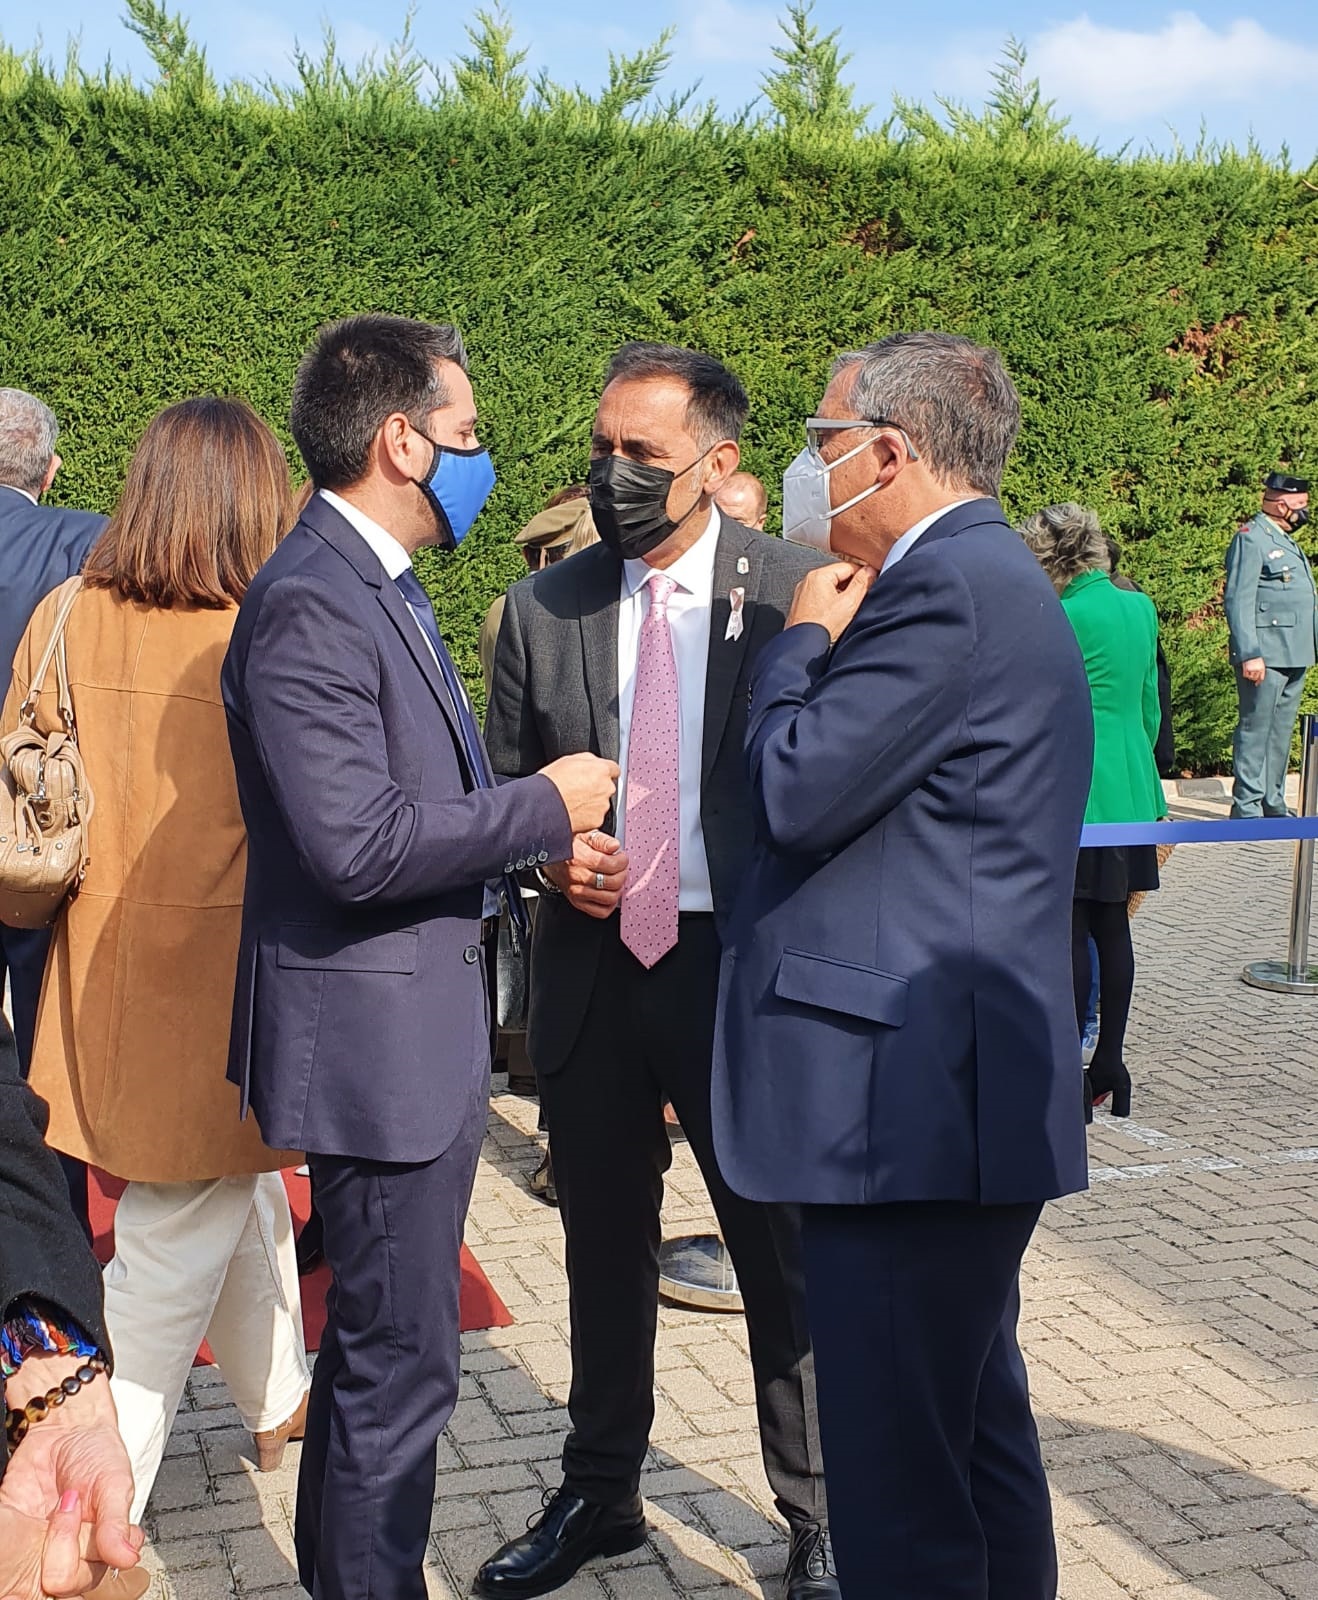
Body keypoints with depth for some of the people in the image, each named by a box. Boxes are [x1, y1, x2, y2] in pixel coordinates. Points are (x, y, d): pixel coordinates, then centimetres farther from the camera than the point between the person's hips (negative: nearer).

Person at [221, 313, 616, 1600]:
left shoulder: (378, 582, 13)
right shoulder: (309, 603, -20)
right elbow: (355, 843, -27)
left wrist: (531, 838, 5)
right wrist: (544, 807, -16)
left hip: (414, 1024, 11)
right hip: (374, 1036, -11)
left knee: (375, 1346, 23)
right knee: (401, 1364, 1)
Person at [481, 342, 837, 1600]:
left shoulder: (795, 591, -6)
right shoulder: (542, 608, 2)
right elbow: (500, 786, 10)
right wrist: (549, 850, -10)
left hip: (746, 966, -3)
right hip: (592, 965, 3)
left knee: (782, 1258, 8)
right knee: (604, 1248, 18)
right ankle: (598, 1495, 38)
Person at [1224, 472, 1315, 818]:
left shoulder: (1288, 542, 21)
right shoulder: (1251, 539, -8)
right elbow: (1238, 601, -16)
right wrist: (1249, 654, -22)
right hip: (1266, 656, -9)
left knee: (1281, 732, 11)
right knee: (1255, 729, -5)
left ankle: (1273, 804, 18)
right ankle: (1246, 807, -1)